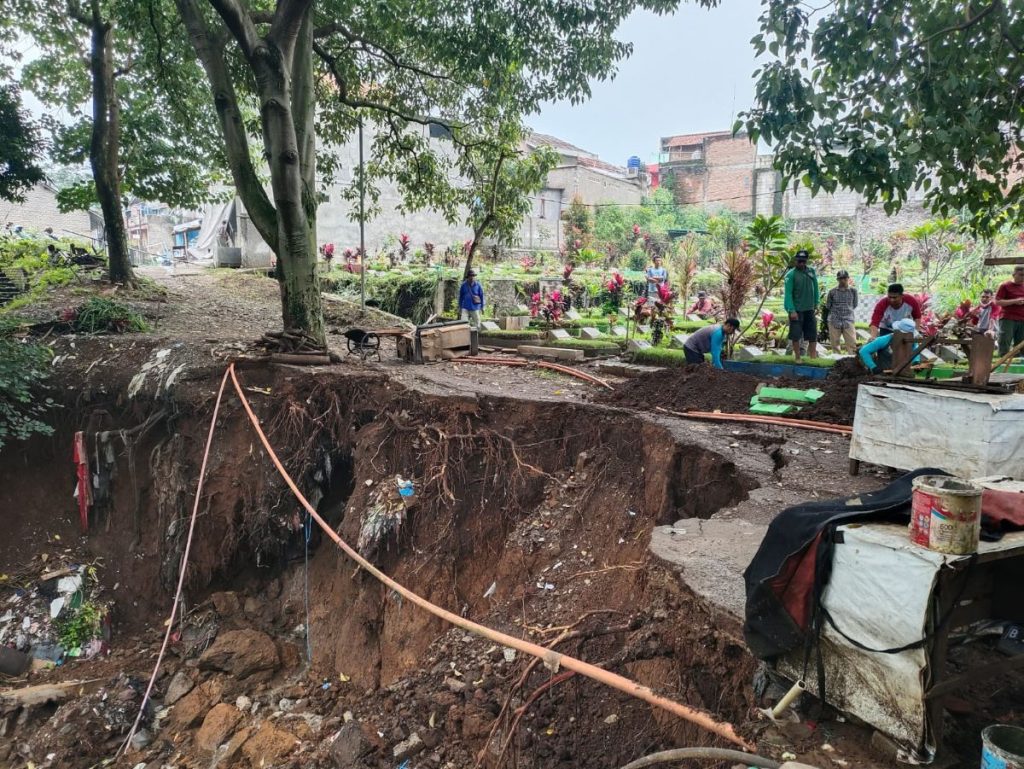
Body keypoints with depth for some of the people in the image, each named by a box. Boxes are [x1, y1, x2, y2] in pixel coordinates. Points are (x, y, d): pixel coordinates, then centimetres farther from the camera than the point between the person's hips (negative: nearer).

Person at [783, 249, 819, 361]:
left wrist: (816, 305, 9)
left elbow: (815, 289, 13)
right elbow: (788, 293, -12)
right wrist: (792, 310, -18)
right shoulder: (791, 274, -9)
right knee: (796, 335, 2)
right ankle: (797, 357, 15)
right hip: (796, 310, -5)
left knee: (813, 334, 8)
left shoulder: (811, 271, 6)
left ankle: (813, 357, 18)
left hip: (810, 309, 5)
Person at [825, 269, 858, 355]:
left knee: (852, 343, -6)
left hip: (848, 320, 0)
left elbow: (854, 304, 12)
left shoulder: (853, 291, 2)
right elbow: (828, 306, 10)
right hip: (834, 321, 0)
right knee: (835, 343, 5)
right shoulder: (832, 292, 0)